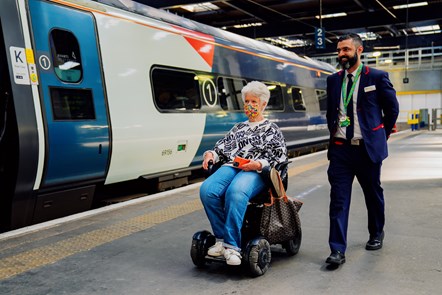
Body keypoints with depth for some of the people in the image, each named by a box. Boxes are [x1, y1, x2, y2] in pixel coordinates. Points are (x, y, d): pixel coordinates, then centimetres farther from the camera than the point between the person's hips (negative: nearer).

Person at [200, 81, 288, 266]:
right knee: (207, 190, -30)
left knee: (235, 192, -40)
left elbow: (280, 157, 5)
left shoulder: (271, 130, 18)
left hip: (255, 172, -4)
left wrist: (258, 164, -13)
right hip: (231, 166, 4)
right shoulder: (238, 127, 32)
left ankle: (232, 245, -35)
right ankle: (222, 238, -21)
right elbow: (222, 147, 26)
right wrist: (210, 154, 3)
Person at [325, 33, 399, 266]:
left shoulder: (377, 77, -4)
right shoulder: (333, 80, 8)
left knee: (373, 194, 14)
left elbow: (392, 108, 4)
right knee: (338, 199, -4)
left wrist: (381, 136, 7)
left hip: (368, 148, -2)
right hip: (340, 148, 2)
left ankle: (376, 234, 38)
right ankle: (338, 251, -2)